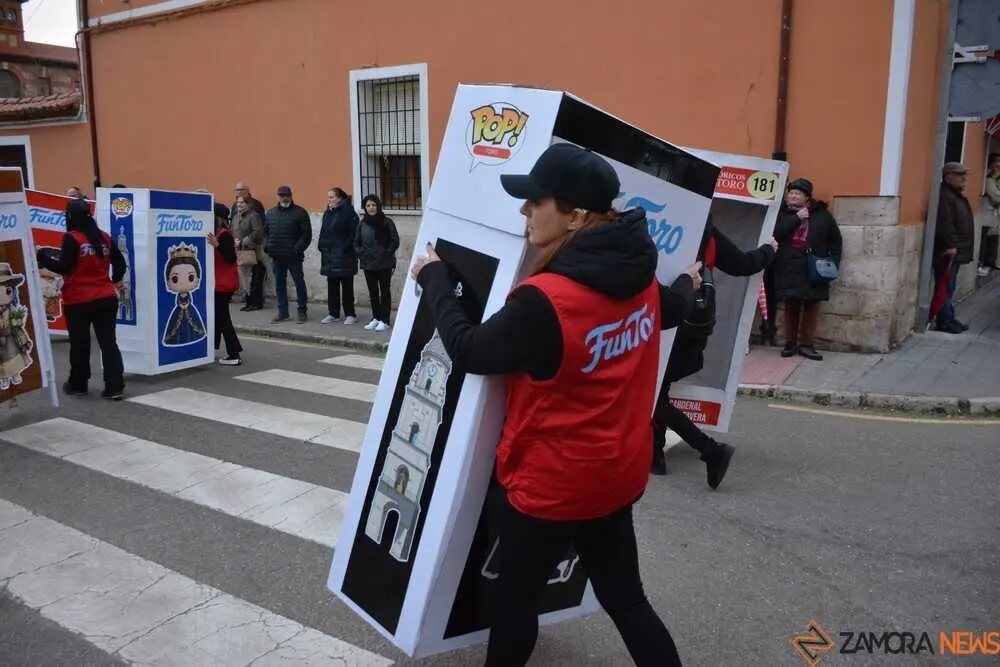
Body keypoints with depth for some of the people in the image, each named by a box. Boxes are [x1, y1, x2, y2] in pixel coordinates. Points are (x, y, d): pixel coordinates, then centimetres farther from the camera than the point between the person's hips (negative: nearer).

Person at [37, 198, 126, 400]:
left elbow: (63, 267, -17)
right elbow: (120, 263, 13)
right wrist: (114, 280, 30)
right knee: (108, 342, 4)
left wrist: (42, 257, -9)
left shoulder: (72, 238, -11)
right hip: (106, 298, 5)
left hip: (79, 301, -4)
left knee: (80, 344, 10)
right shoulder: (104, 237, 7)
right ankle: (115, 386, -2)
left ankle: (78, 385, 24)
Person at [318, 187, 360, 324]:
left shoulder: (348, 213, -10)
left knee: (346, 286, 1)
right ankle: (333, 313, 19)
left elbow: (353, 234, -15)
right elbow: (323, 232, 16)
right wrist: (321, 246, 4)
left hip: (344, 256, -7)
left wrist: (346, 249, -19)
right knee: (332, 286, 11)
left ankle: (350, 314, 10)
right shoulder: (328, 213, 12)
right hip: (329, 254, 7)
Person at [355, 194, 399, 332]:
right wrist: (361, 253, 1)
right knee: (373, 292, 11)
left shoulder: (386, 222, -6)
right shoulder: (363, 223, 7)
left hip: (384, 264, -4)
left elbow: (395, 241, -6)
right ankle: (376, 318, 21)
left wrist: (387, 254, -11)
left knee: (384, 291, 2)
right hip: (368, 264, 4)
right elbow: (356, 242, 14)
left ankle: (384, 320, 5)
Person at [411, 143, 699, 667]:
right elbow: (671, 309, 18)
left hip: (551, 484, -7)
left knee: (513, 600, 17)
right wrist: (687, 284, 42)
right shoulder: (639, 276, -5)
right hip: (617, 474, 7)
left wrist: (433, 278, -2)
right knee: (625, 600, 21)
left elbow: (469, 352, -15)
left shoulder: (544, 299, -28)